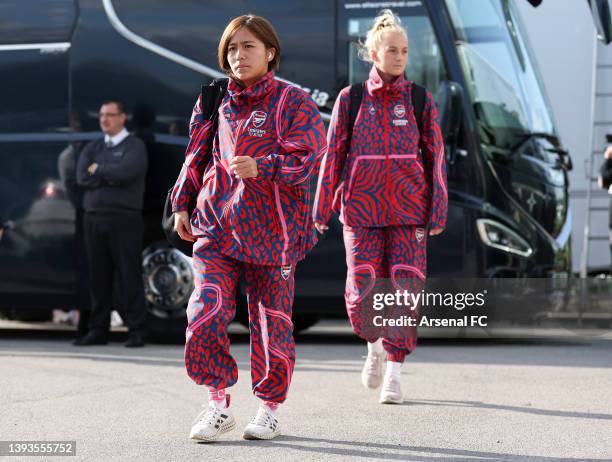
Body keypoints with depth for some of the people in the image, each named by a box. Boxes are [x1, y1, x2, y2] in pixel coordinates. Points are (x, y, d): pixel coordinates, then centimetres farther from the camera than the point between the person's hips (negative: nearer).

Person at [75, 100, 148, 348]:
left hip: (124, 218, -5)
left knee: (129, 275, -6)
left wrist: (98, 169, -3)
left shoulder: (134, 146, 2)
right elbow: (82, 177, 2)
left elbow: (126, 171, -17)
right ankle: (98, 331, 10)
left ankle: (136, 331, -5)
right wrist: (112, 176, -8)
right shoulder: (92, 148, 18)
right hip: (94, 218, 5)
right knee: (98, 276, 5)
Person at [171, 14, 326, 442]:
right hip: (217, 225, 3)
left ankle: (270, 409, 24)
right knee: (206, 312, -14)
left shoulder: (293, 102, -3)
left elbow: (309, 158, -14)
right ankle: (218, 404, 2)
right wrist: (182, 204, 16)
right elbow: (197, 156, 21)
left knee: (271, 321, 3)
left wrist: (261, 168, -29)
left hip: (270, 229, -3)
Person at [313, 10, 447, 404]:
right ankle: (374, 344, 24)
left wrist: (438, 212, -1)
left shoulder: (420, 101, 4)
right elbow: (333, 155, 6)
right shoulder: (350, 99, 3)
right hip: (361, 211, 0)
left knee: (405, 288, -5)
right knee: (362, 291, -7)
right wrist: (322, 209, 4)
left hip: (408, 211, 0)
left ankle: (394, 371, 7)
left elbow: (436, 158, 5)